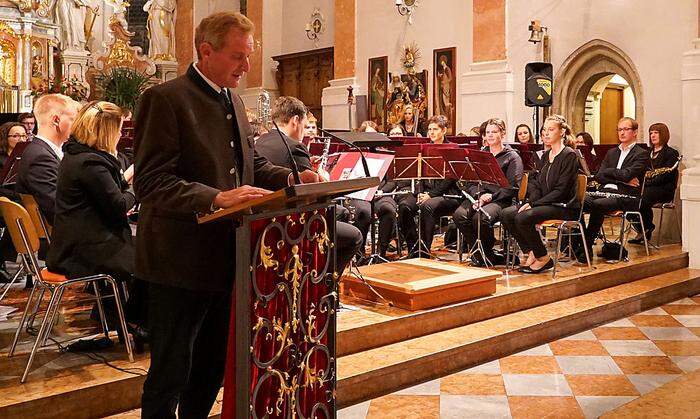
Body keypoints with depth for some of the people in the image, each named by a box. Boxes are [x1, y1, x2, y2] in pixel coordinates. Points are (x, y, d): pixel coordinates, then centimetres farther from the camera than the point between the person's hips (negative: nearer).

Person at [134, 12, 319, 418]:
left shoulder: (233, 101, 13)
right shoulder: (165, 99, -14)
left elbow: (252, 163, 20)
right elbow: (150, 182, -21)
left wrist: (288, 177, 0)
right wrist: (217, 198, -31)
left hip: (224, 258, 8)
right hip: (181, 262, -8)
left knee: (214, 365, 20)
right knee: (171, 371, 5)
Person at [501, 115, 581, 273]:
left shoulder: (569, 156, -9)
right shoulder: (546, 155, 16)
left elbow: (560, 190, -16)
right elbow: (536, 182, 13)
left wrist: (534, 204, -20)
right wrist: (532, 201, -9)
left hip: (563, 206, -8)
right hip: (543, 203, 8)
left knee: (523, 218, -29)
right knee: (506, 214, -12)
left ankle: (543, 258, -10)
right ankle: (531, 252, -1)